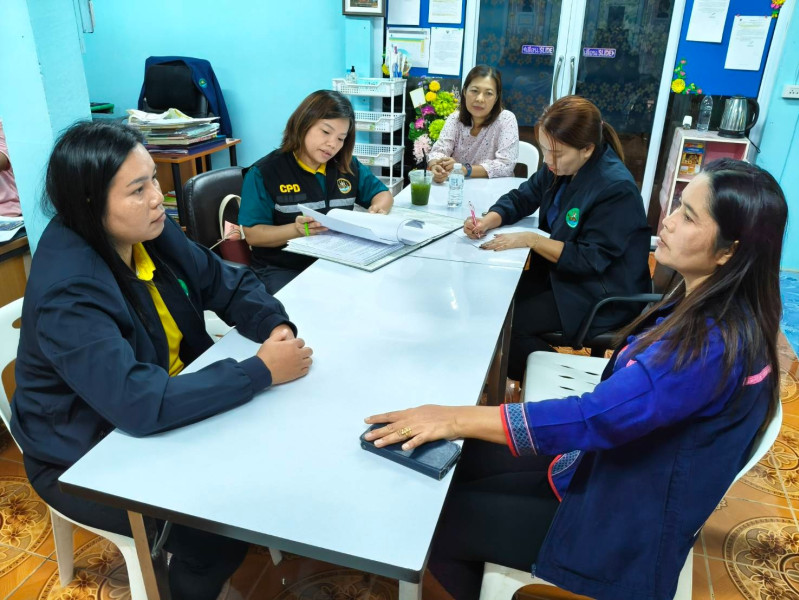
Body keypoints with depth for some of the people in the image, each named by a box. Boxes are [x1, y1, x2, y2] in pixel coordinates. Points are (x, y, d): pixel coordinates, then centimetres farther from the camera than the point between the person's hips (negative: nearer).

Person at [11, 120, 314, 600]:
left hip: (166, 401, 7)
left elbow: (228, 283, 0)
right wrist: (261, 371, -36)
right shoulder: (69, 290, -32)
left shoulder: (150, 231, -8)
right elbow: (140, 403, -41)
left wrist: (275, 324, -21)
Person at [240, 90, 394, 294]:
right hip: (282, 270, -5)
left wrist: (378, 210, -5)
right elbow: (253, 235, -8)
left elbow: (383, 194, 20)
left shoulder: (348, 166, 11)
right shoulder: (265, 172, -5)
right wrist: (296, 230, -26)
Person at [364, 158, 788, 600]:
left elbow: (597, 416, -36)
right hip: (612, 467, 8)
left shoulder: (715, 344, -31)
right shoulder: (704, 309, -1)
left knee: (437, 526, -2)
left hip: (621, 521, -8)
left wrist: (456, 419, -34)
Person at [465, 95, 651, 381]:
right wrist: (488, 220, -14)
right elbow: (522, 197, 6)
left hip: (601, 296, -8)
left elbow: (591, 260, -26)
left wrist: (530, 240, -27)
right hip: (560, 271, 8)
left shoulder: (616, 189, -27)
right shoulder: (560, 166, -4)